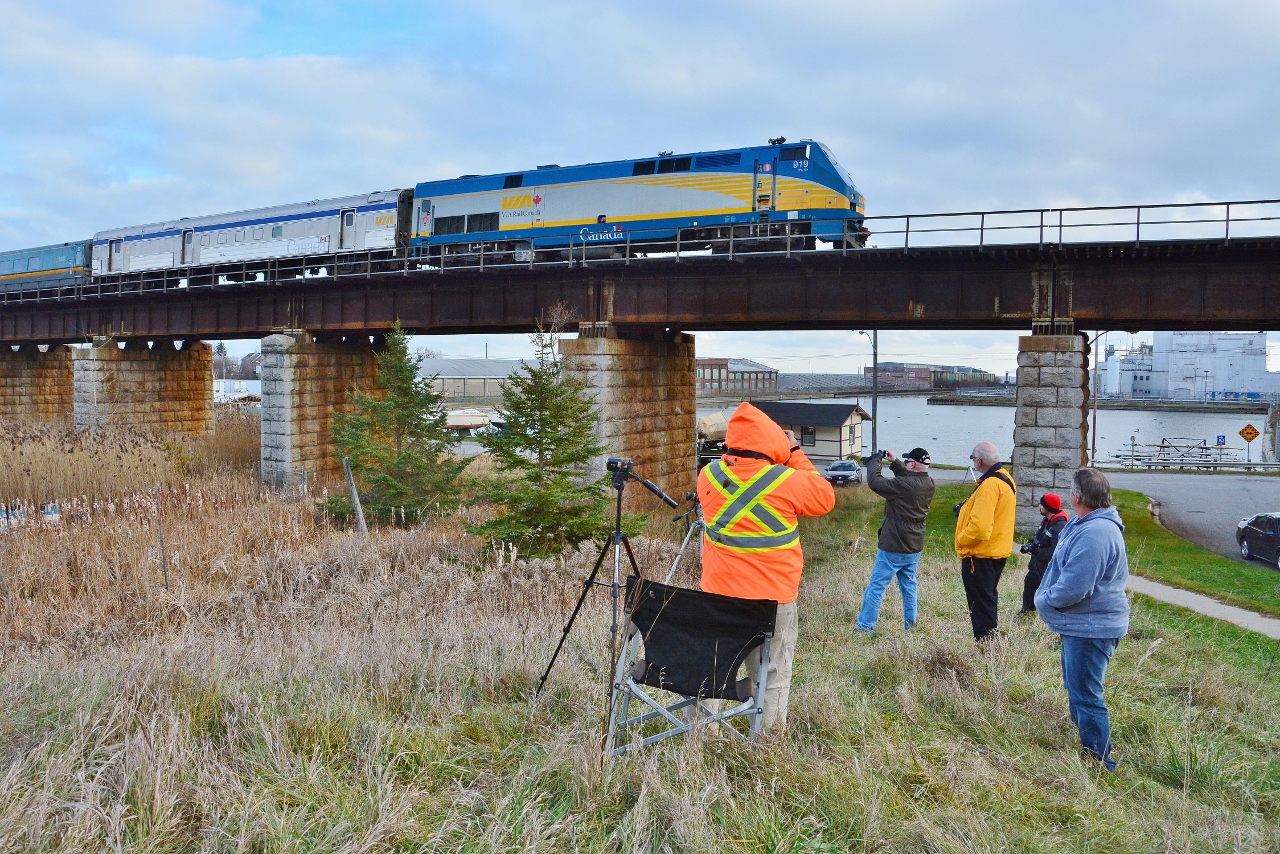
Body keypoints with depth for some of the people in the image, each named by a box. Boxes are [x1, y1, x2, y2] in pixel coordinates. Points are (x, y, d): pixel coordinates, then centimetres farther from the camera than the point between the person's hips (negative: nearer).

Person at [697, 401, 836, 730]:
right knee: (773, 677, 9)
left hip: (717, 592, 4)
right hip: (773, 597, -3)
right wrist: (795, 455, 5)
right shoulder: (788, 481, -15)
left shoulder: (709, 475, -4)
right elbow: (825, 499, 3)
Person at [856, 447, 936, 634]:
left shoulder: (904, 485, -25)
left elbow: (874, 482, -19)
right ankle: (910, 624, 25)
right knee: (909, 586, 19)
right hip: (915, 547, 8)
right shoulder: (929, 484, -1)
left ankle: (865, 627, 2)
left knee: (876, 587, -1)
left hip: (894, 547, -8)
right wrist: (894, 462, 12)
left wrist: (874, 461, -4)